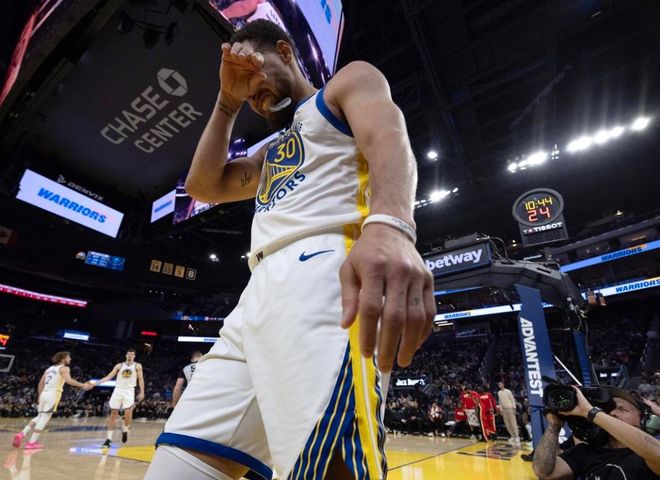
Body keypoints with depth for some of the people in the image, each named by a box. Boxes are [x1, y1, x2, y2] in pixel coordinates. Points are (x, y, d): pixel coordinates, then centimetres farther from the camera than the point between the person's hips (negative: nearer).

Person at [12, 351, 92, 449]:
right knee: (45, 418, -4)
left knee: (39, 417, 20)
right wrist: (82, 385, -20)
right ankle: (32, 442, -4)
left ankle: (22, 434, 7)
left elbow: (40, 383, 23)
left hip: (44, 394, 8)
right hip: (53, 394, -8)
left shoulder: (49, 368, 22)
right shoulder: (64, 368, -3)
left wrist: (40, 395, 31)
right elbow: (68, 380, -20)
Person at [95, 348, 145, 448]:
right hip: (118, 390, 2)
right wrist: (96, 383, -10)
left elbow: (140, 379, 0)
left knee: (128, 413, -14)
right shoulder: (119, 365, 8)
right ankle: (109, 438, 13)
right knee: (113, 414, 4)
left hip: (129, 391, -2)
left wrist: (142, 392, -8)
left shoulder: (137, 366, 3)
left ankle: (125, 431, 14)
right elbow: (109, 376, 2)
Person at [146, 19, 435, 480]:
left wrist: (389, 223, -31)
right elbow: (202, 184, 31)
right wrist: (228, 101, 31)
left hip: (321, 276, -7)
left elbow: (389, 141, -7)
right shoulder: (274, 151, 37)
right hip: (260, 295, 8)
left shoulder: (351, 80, 16)